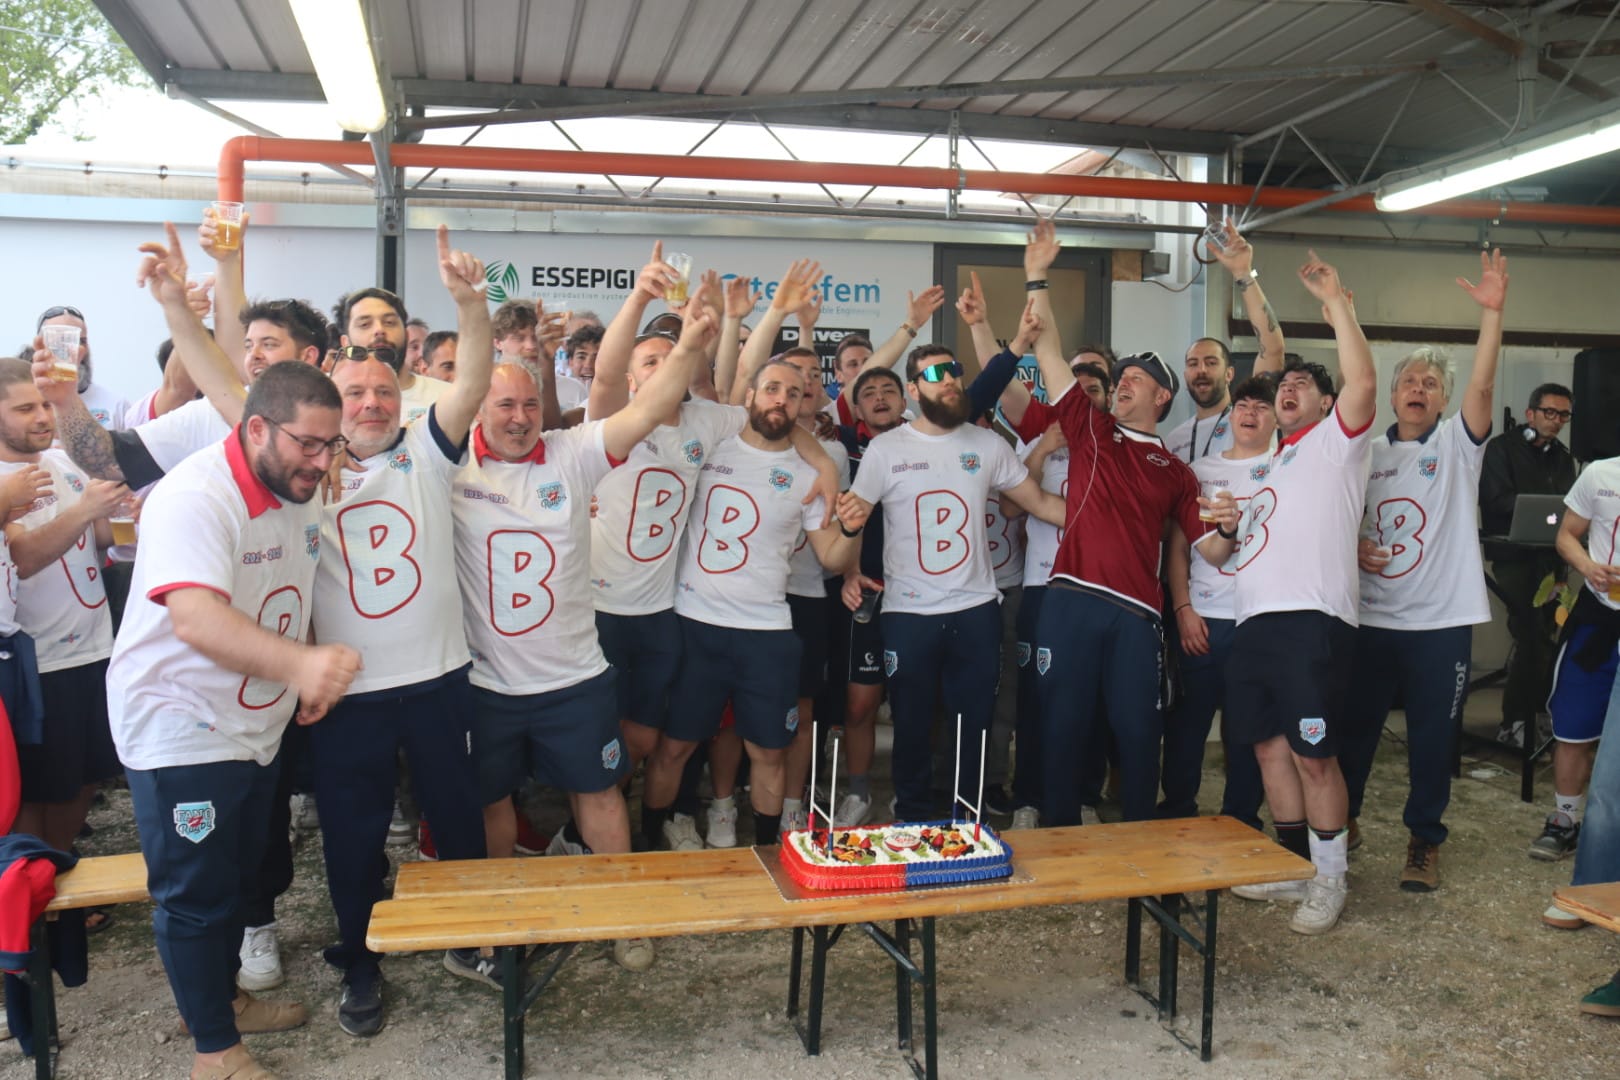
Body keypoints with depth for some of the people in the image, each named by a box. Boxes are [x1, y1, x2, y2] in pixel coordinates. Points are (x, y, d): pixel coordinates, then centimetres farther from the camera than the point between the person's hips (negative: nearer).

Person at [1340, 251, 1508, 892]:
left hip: (1441, 621, -2)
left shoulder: (1456, 444, 1)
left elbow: (1482, 386, -16)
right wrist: (1351, 548, -8)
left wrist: (1492, 312, -27)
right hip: (1371, 618, 2)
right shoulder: (1367, 451, 9)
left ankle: (1425, 840, 22)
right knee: (1354, 729, 10)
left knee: (1433, 738, 5)